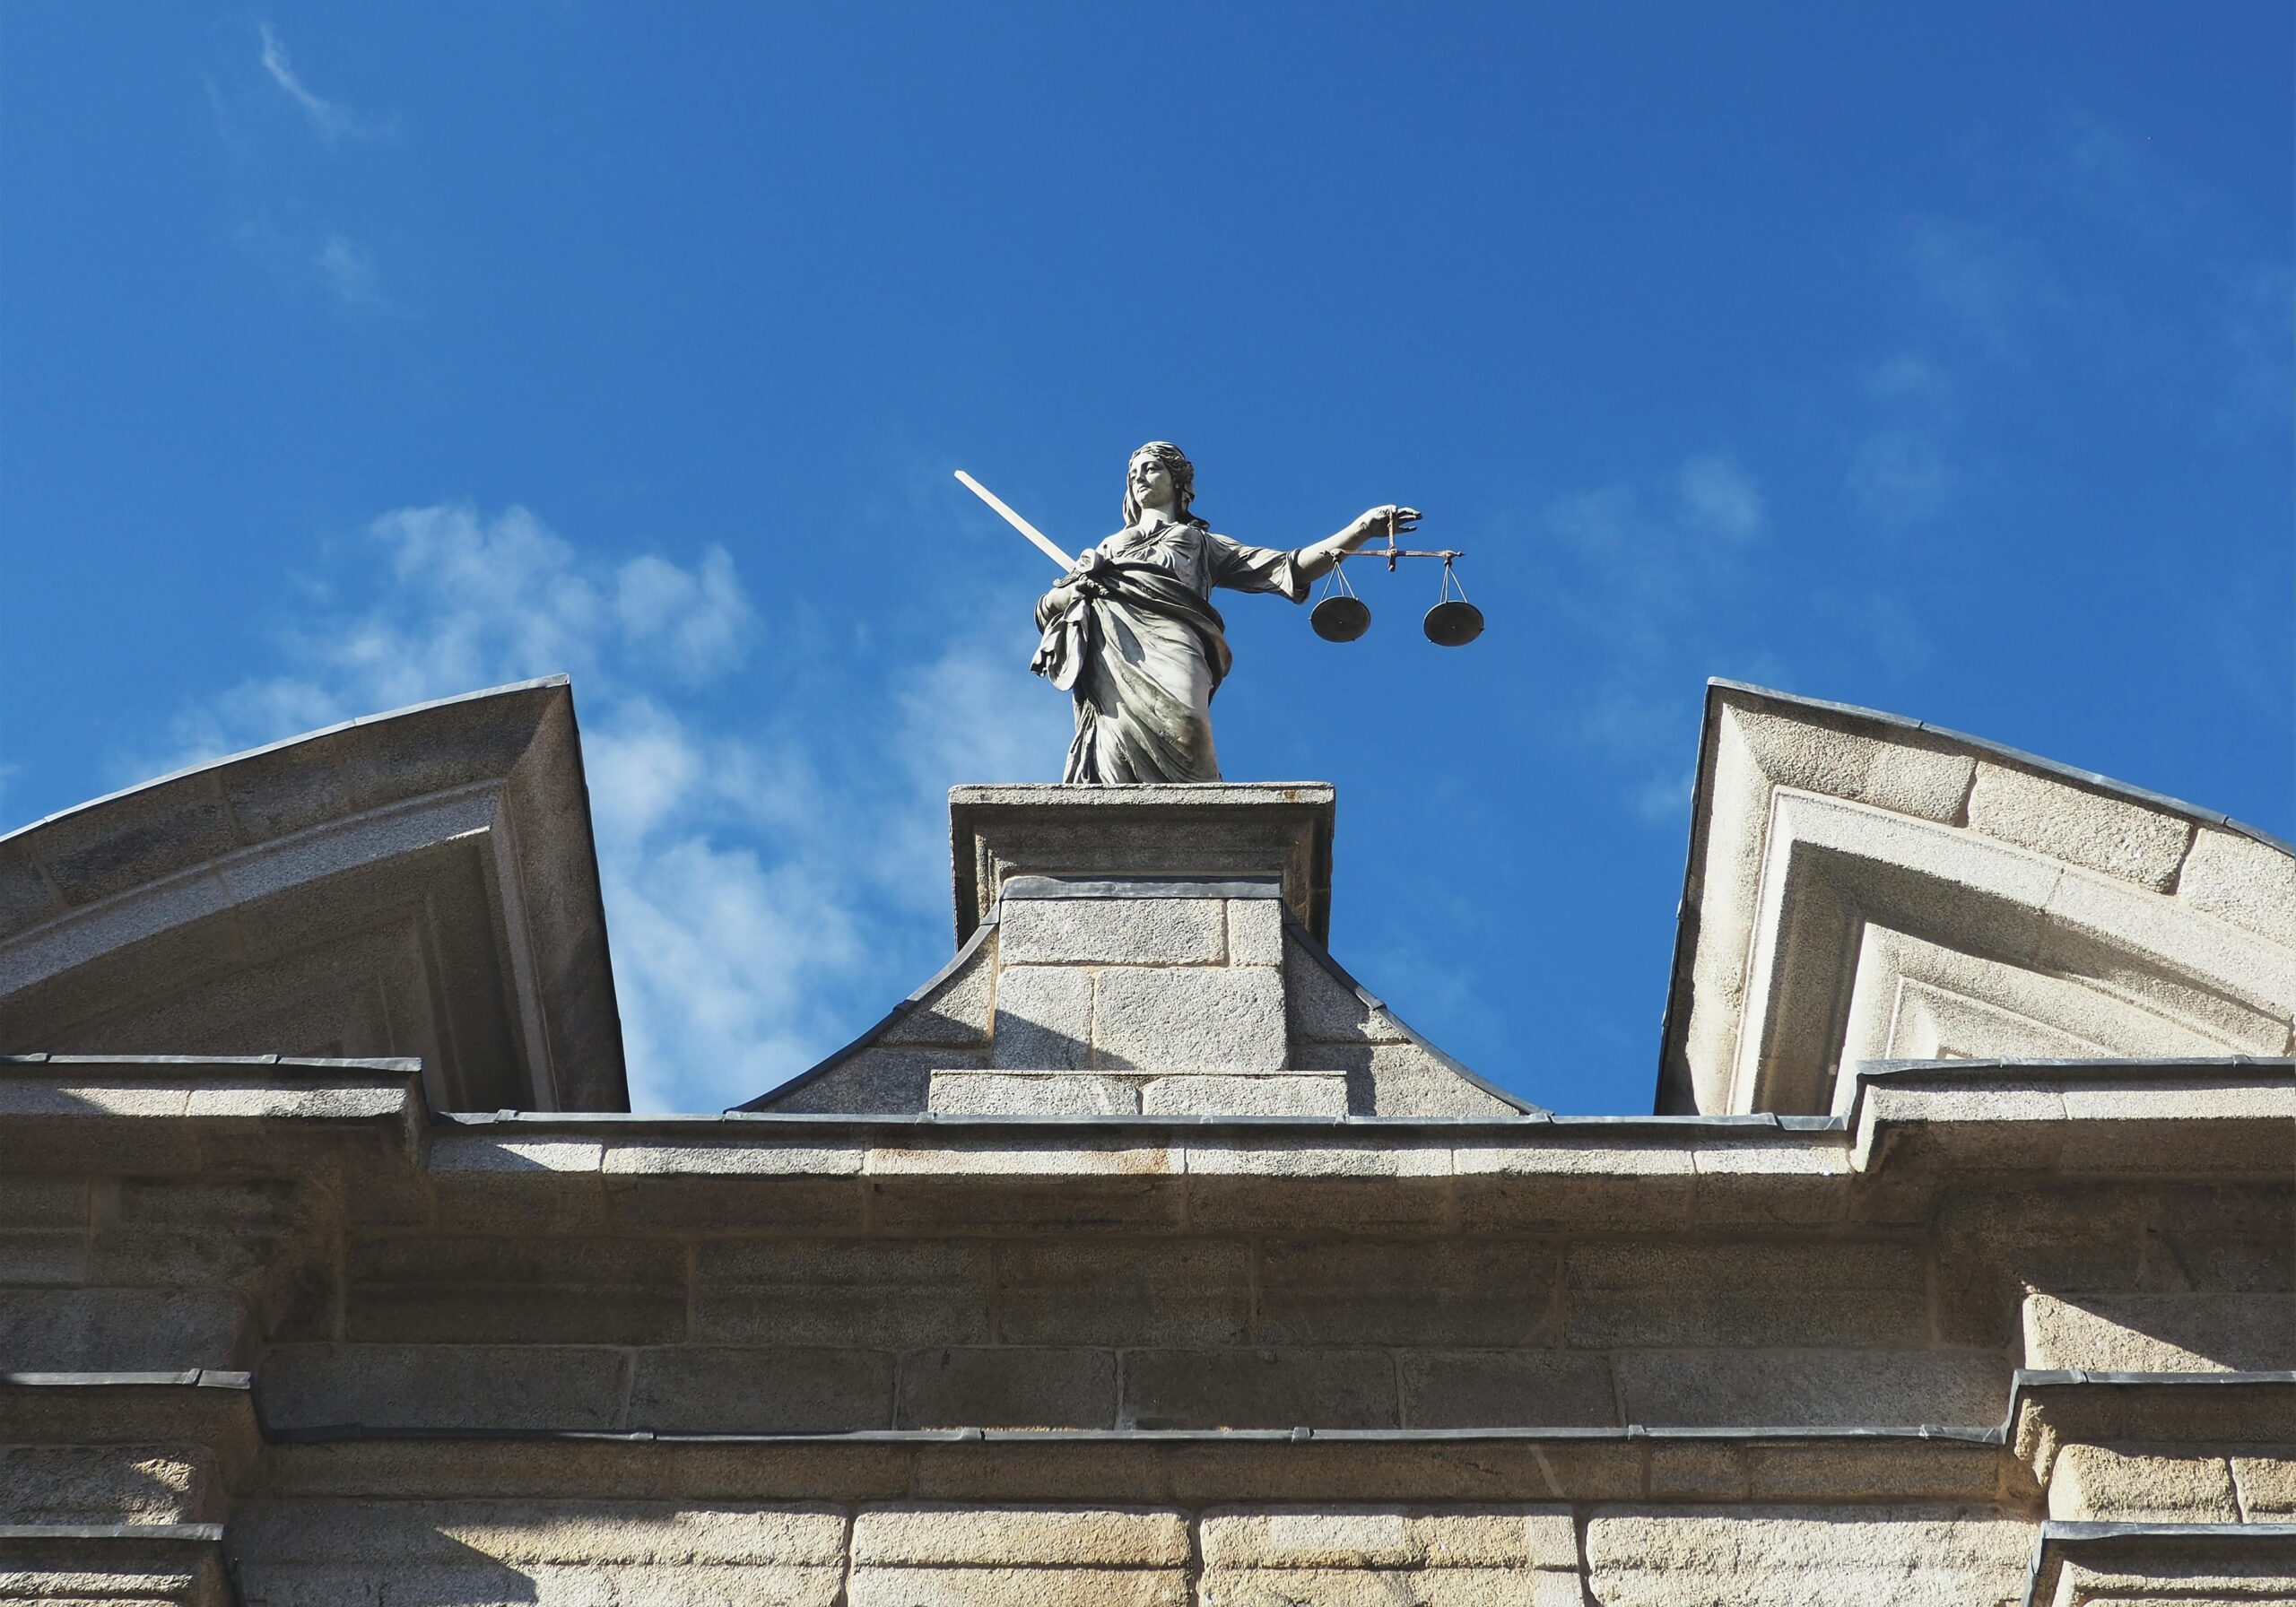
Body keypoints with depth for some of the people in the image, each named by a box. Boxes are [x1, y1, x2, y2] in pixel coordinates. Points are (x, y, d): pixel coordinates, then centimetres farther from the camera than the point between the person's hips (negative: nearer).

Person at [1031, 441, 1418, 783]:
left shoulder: (1204, 543, 36)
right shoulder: (1109, 546, 42)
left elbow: (1286, 569, 24)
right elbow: (1045, 607, 34)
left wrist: (1362, 529, 14)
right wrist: (1072, 591, 8)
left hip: (1171, 631, -1)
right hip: (1106, 638, 1)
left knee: (1183, 721, -34)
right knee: (1120, 729, -30)